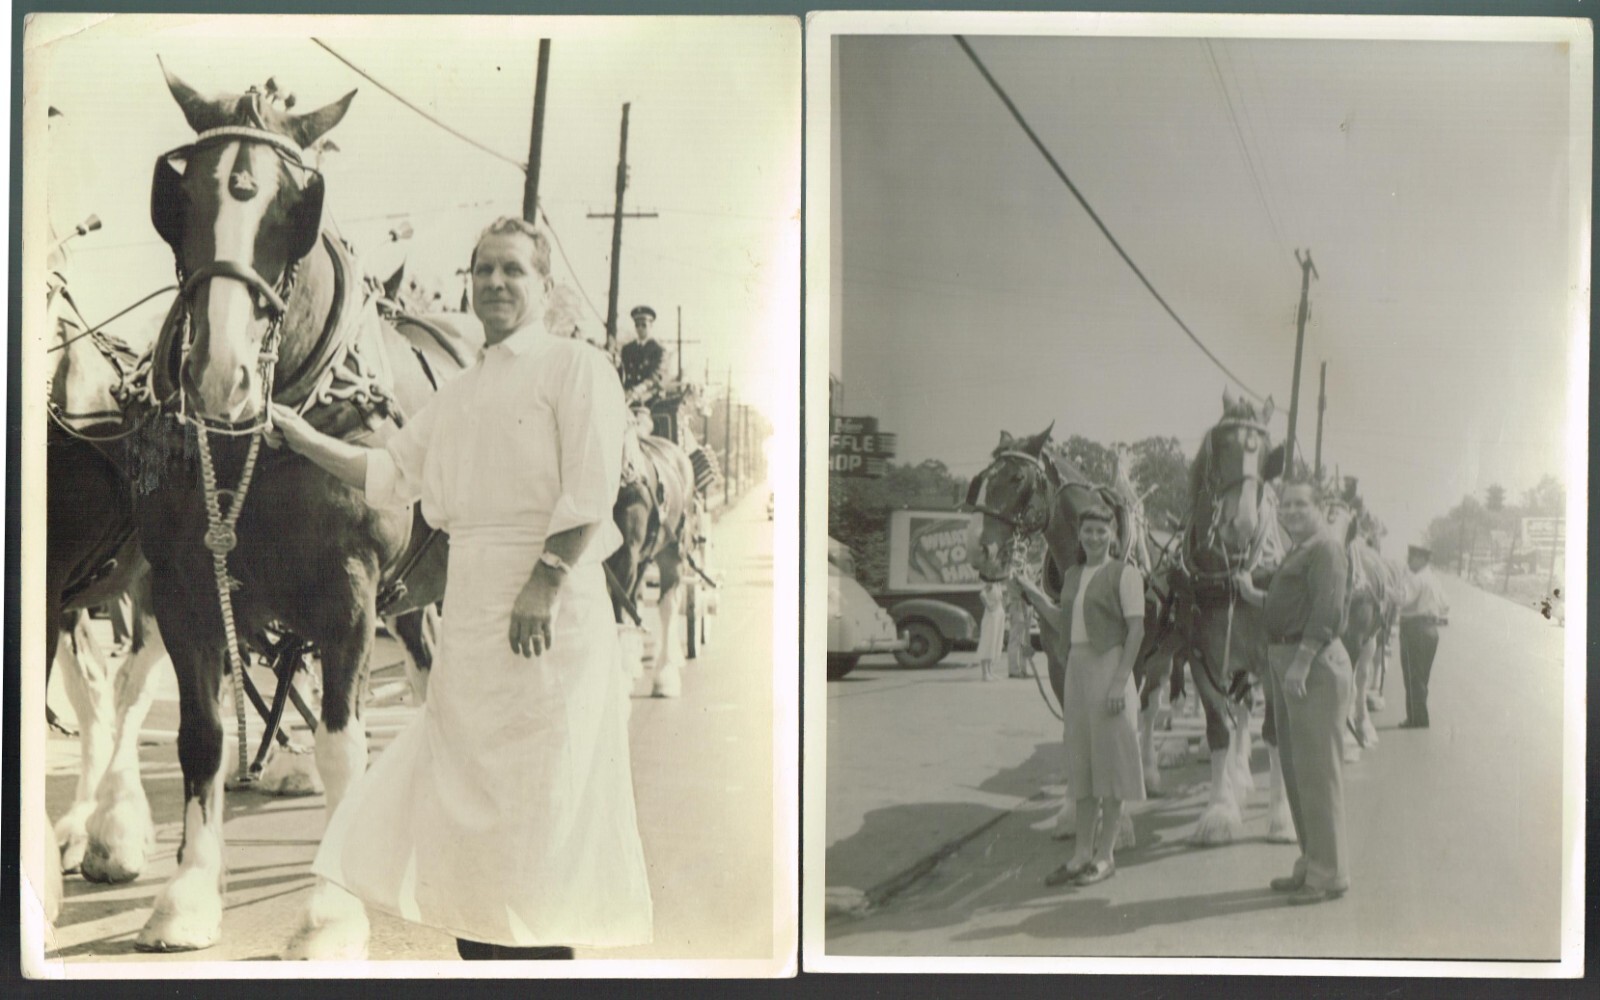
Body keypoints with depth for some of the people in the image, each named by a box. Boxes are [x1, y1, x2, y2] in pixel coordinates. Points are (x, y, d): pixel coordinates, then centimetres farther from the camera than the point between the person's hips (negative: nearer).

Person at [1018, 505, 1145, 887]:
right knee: (1081, 762, 11)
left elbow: (1136, 630, -12)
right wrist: (1032, 593, 10)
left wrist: (1120, 682, -19)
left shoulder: (1124, 574, -7)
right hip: (1076, 667, 7)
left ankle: (1105, 855, 8)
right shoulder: (1073, 576, 14)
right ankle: (1082, 852, 18)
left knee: (1110, 758, -1)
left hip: (1109, 666, -7)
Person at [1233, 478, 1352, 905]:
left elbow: (1326, 611, -21)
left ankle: (1330, 873, -1)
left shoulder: (1325, 549, -11)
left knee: (1316, 766, -7)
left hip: (1314, 662, -10)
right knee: (1294, 766, 14)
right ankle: (1311, 865, 23)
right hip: (1284, 660, 10)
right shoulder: (1296, 553, 20)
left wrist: (1301, 662, -26)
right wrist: (1252, 596, 20)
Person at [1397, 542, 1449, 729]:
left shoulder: (1416, 579, -13)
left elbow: (1402, 598, -26)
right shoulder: (1435, 580, 17)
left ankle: (1417, 718, -7)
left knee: (1413, 676, -6)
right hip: (1432, 629, 9)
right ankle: (1419, 718, 17)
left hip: (1415, 628, -9)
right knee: (1422, 676, 14)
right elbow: (1445, 606, 22)